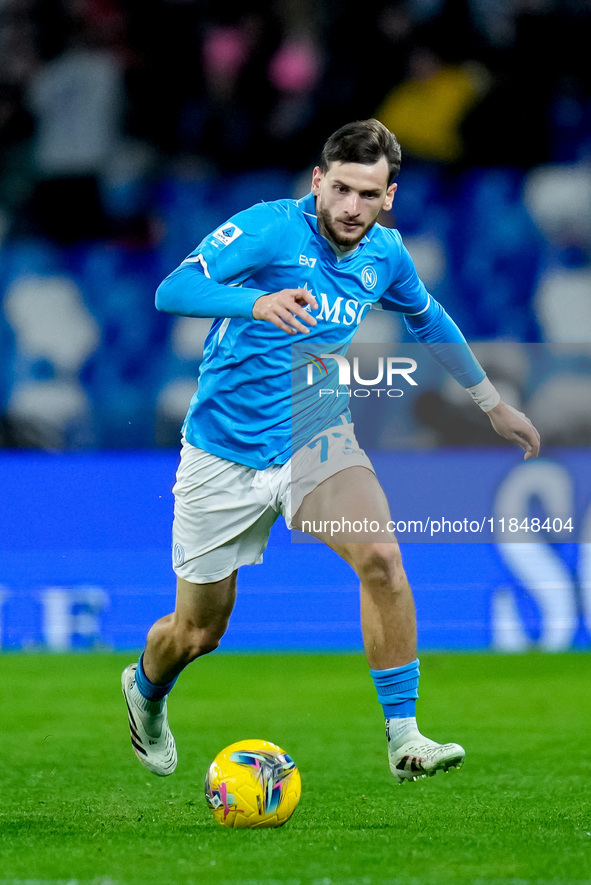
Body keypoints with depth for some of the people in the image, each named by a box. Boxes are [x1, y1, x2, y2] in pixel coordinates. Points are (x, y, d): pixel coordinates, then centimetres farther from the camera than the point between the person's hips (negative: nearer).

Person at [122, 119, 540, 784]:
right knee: (198, 632, 9)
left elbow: (428, 320, 21)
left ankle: (404, 737, -19)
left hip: (315, 437, 3)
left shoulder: (385, 255, -1)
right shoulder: (269, 228, -19)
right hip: (226, 452, -3)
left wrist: (492, 404, 28)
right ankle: (145, 688, 44)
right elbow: (173, 291, -31)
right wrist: (257, 302, -49)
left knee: (380, 557, -25)